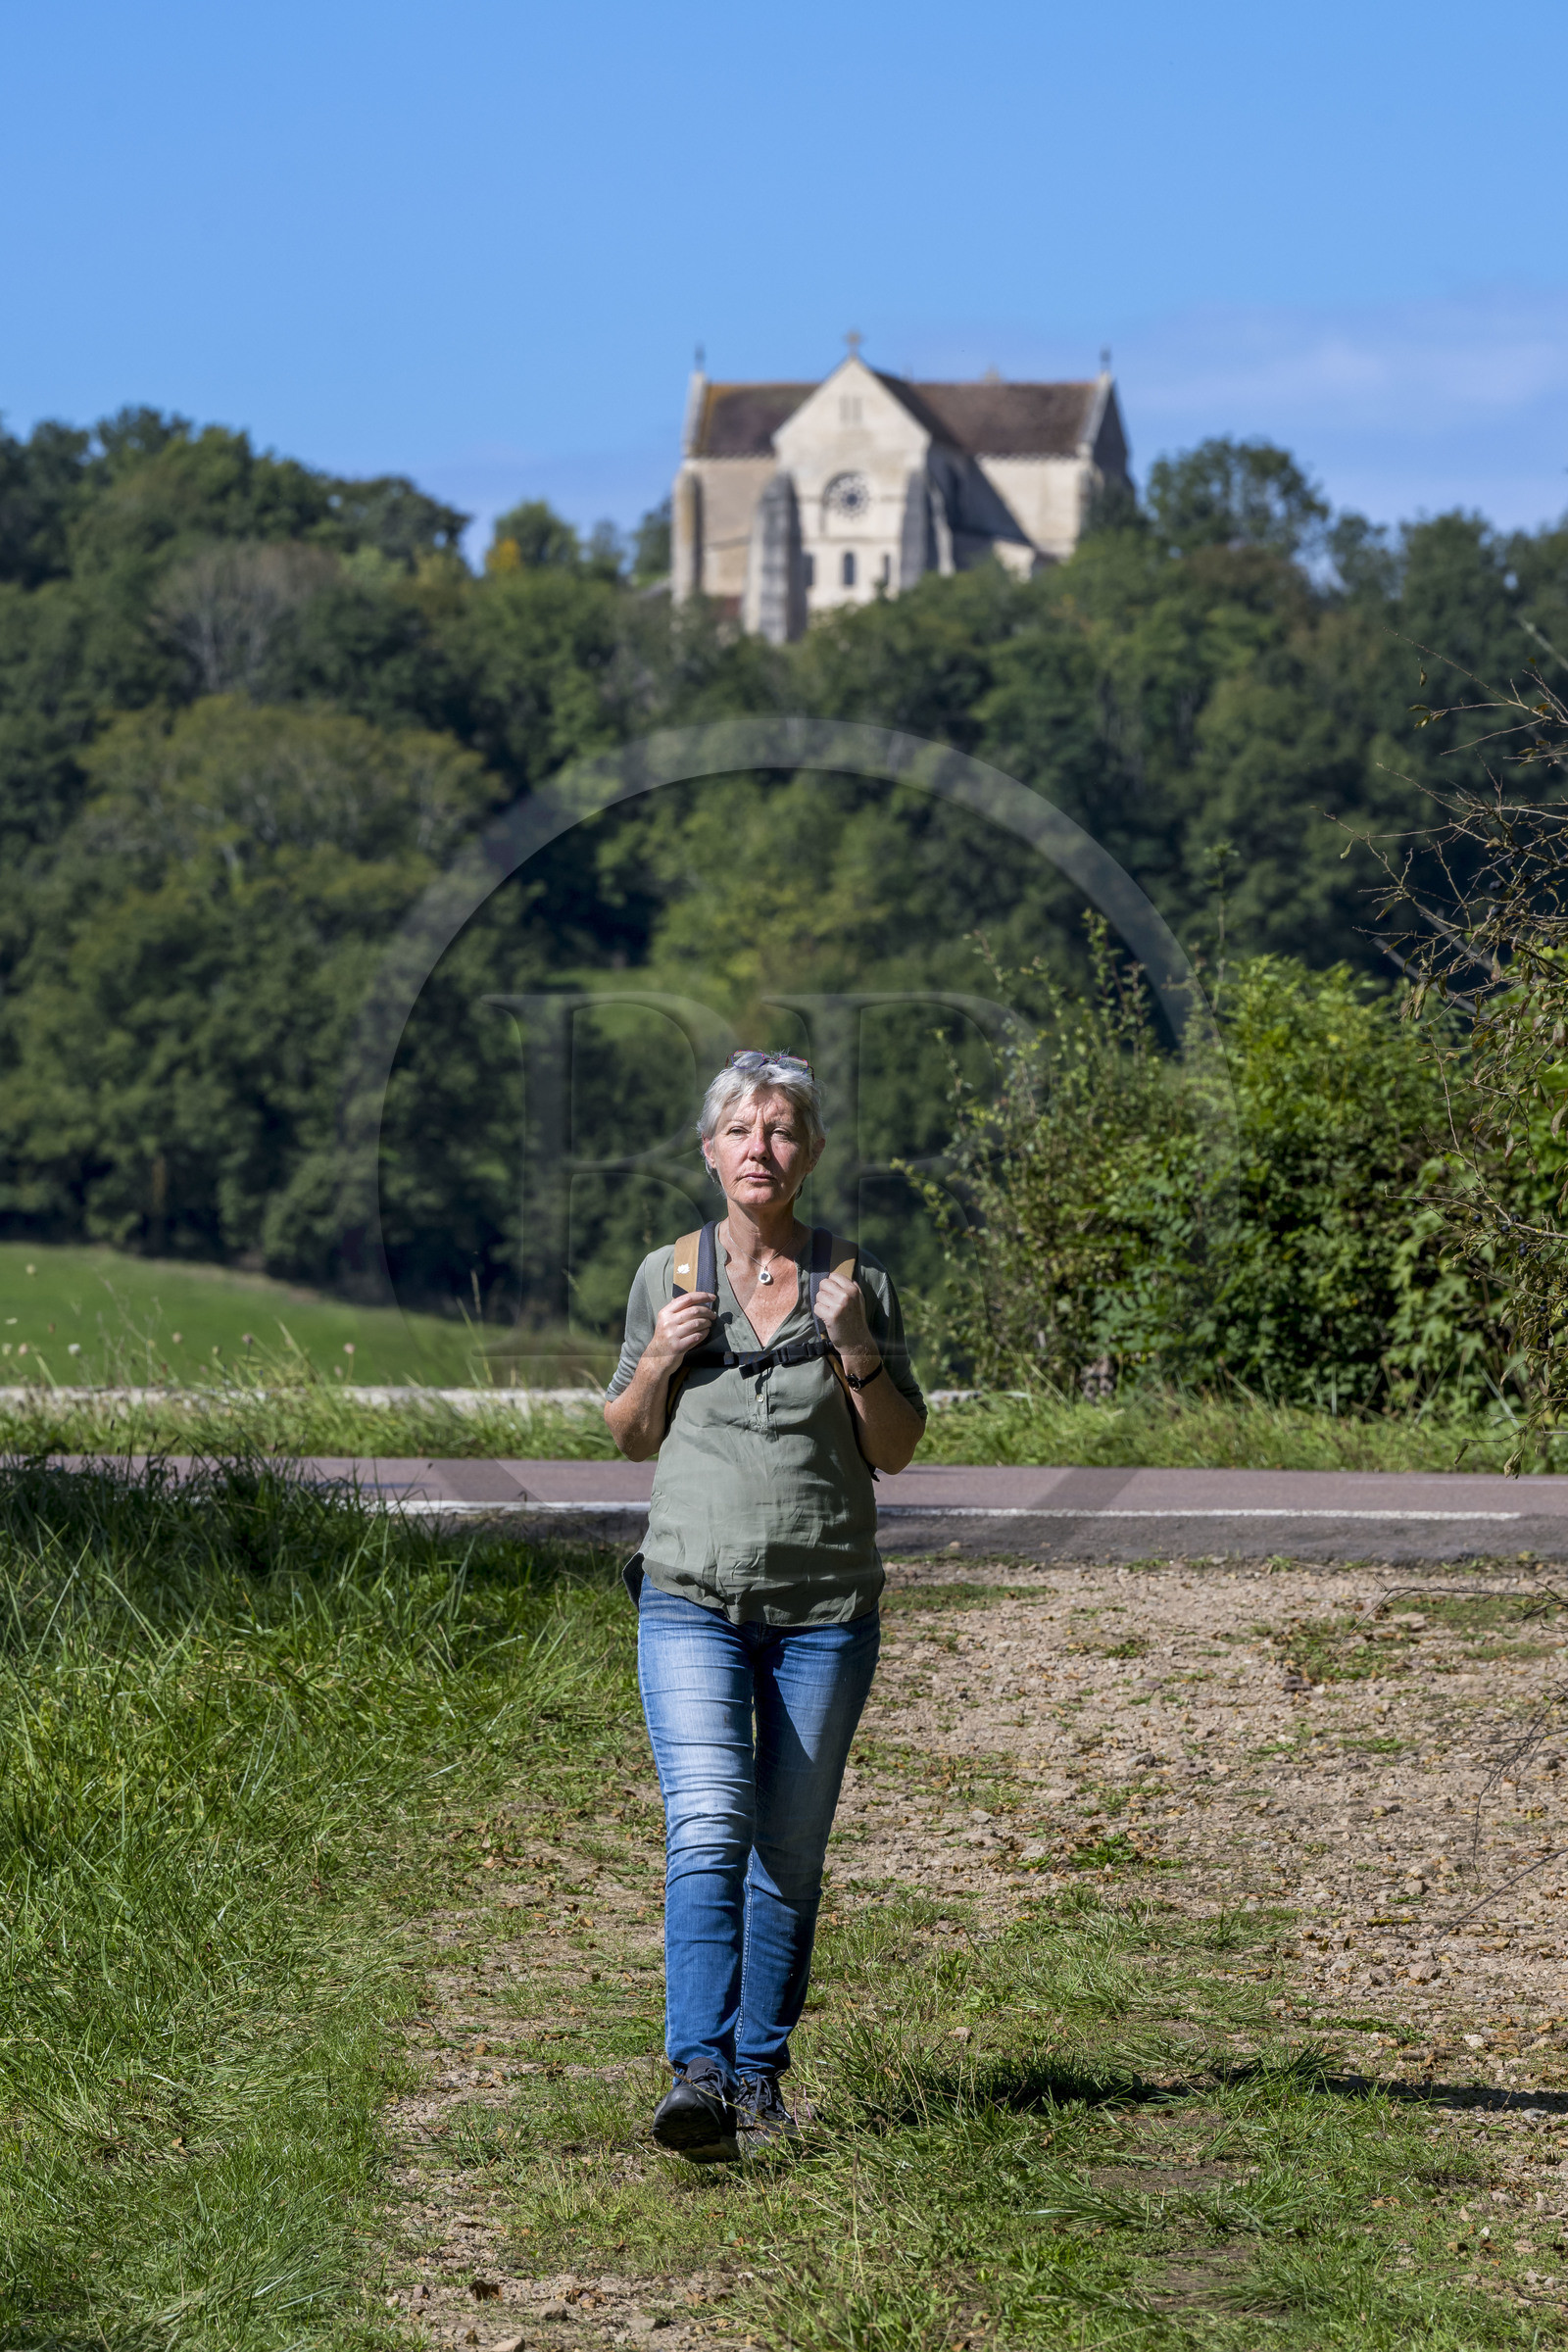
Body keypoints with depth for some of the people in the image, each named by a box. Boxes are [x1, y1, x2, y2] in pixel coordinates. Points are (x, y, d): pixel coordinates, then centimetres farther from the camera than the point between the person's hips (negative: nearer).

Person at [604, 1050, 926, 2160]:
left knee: (791, 1851, 5)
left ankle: (759, 2074, 17)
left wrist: (856, 1349, -12)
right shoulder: (668, 1276, 4)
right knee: (710, 1827, -18)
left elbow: (897, 1450, 4)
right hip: (692, 1599, -1)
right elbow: (632, 1436, 14)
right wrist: (658, 1361, -6)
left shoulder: (858, 1281, 2)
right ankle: (698, 2072, -26)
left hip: (824, 1608, 1)